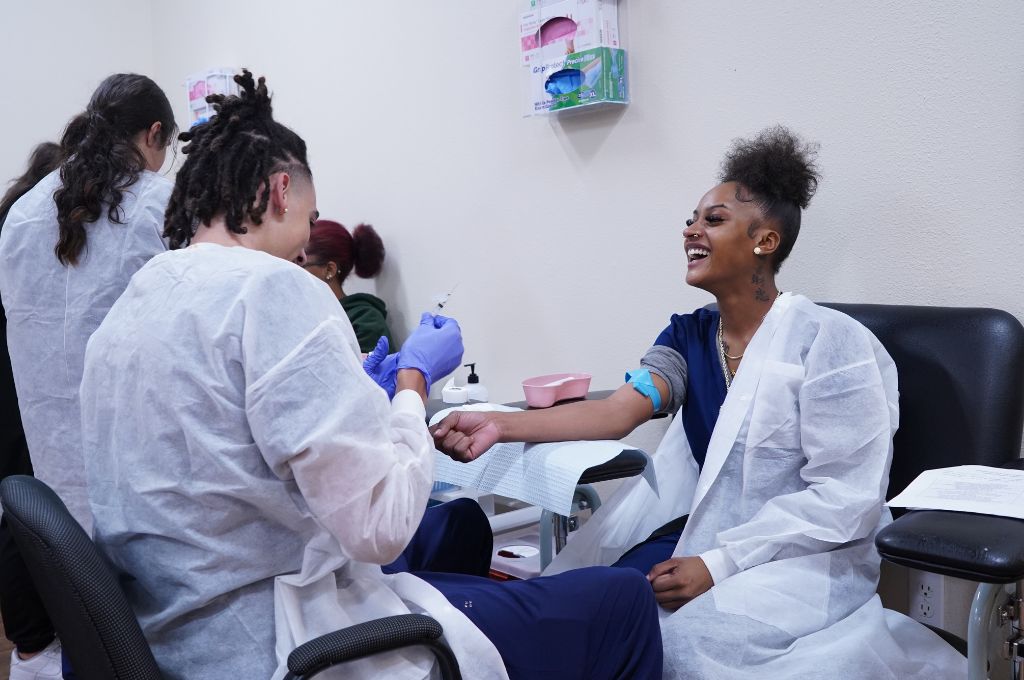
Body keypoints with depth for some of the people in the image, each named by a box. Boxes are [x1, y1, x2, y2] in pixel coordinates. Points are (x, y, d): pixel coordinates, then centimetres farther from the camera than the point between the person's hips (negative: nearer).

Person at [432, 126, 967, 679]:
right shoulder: (689, 335, 6)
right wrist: (500, 425, -26)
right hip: (705, 532, 6)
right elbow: (617, 411, -9)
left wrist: (717, 565, -22)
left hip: (808, 556, -5)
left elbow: (846, 498, -16)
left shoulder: (828, 342, -12)